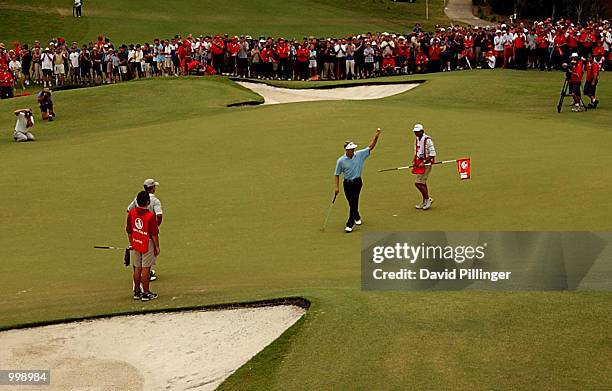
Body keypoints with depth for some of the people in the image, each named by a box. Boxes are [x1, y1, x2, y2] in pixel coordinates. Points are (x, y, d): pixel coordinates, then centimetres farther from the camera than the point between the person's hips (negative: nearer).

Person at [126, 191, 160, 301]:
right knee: (146, 268, 1)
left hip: (135, 244, 5)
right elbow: (154, 234, -14)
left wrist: (131, 243, 18)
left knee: (137, 268, 13)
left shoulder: (131, 213, -4)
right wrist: (157, 247, -4)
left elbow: (128, 230, 6)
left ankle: (137, 292, 20)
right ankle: (146, 293, 6)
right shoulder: (150, 216, -19)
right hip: (147, 244, -5)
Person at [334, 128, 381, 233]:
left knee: (354, 202, -7)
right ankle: (357, 217, 40)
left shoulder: (359, 155, -5)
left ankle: (350, 224, -4)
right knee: (352, 203, 10)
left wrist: (376, 136, -18)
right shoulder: (341, 161, -7)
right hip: (347, 184, 1)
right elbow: (337, 174, 2)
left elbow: (371, 147, -4)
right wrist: (337, 187, -3)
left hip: (357, 182, -1)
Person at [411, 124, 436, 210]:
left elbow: (432, 154, -17)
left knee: (418, 183, -12)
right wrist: (414, 161, 5)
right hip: (419, 163, 8)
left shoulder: (428, 140, -16)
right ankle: (425, 202, 25)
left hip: (426, 164, -8)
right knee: (422, 183, 15)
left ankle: (428, 199, 2)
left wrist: (424, 163, -19)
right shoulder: (416, 140, 10)